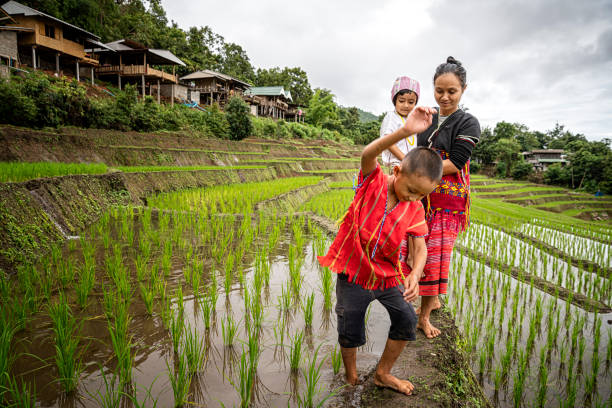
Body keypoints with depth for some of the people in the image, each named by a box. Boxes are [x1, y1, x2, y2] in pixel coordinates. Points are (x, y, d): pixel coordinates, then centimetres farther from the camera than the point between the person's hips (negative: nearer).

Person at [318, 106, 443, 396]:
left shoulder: (415, 209, -6)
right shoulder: (372, 181, -15)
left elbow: (420, 247, -7)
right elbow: (368, 154, -36)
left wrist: (415, 274, -29)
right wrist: (405, 132, -52)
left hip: (387, 276, 4)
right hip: (353, 274, -3)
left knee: (406, 320, 0)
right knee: (349, 333, 2)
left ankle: (383, 374, 26)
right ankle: (351, 379, 33)